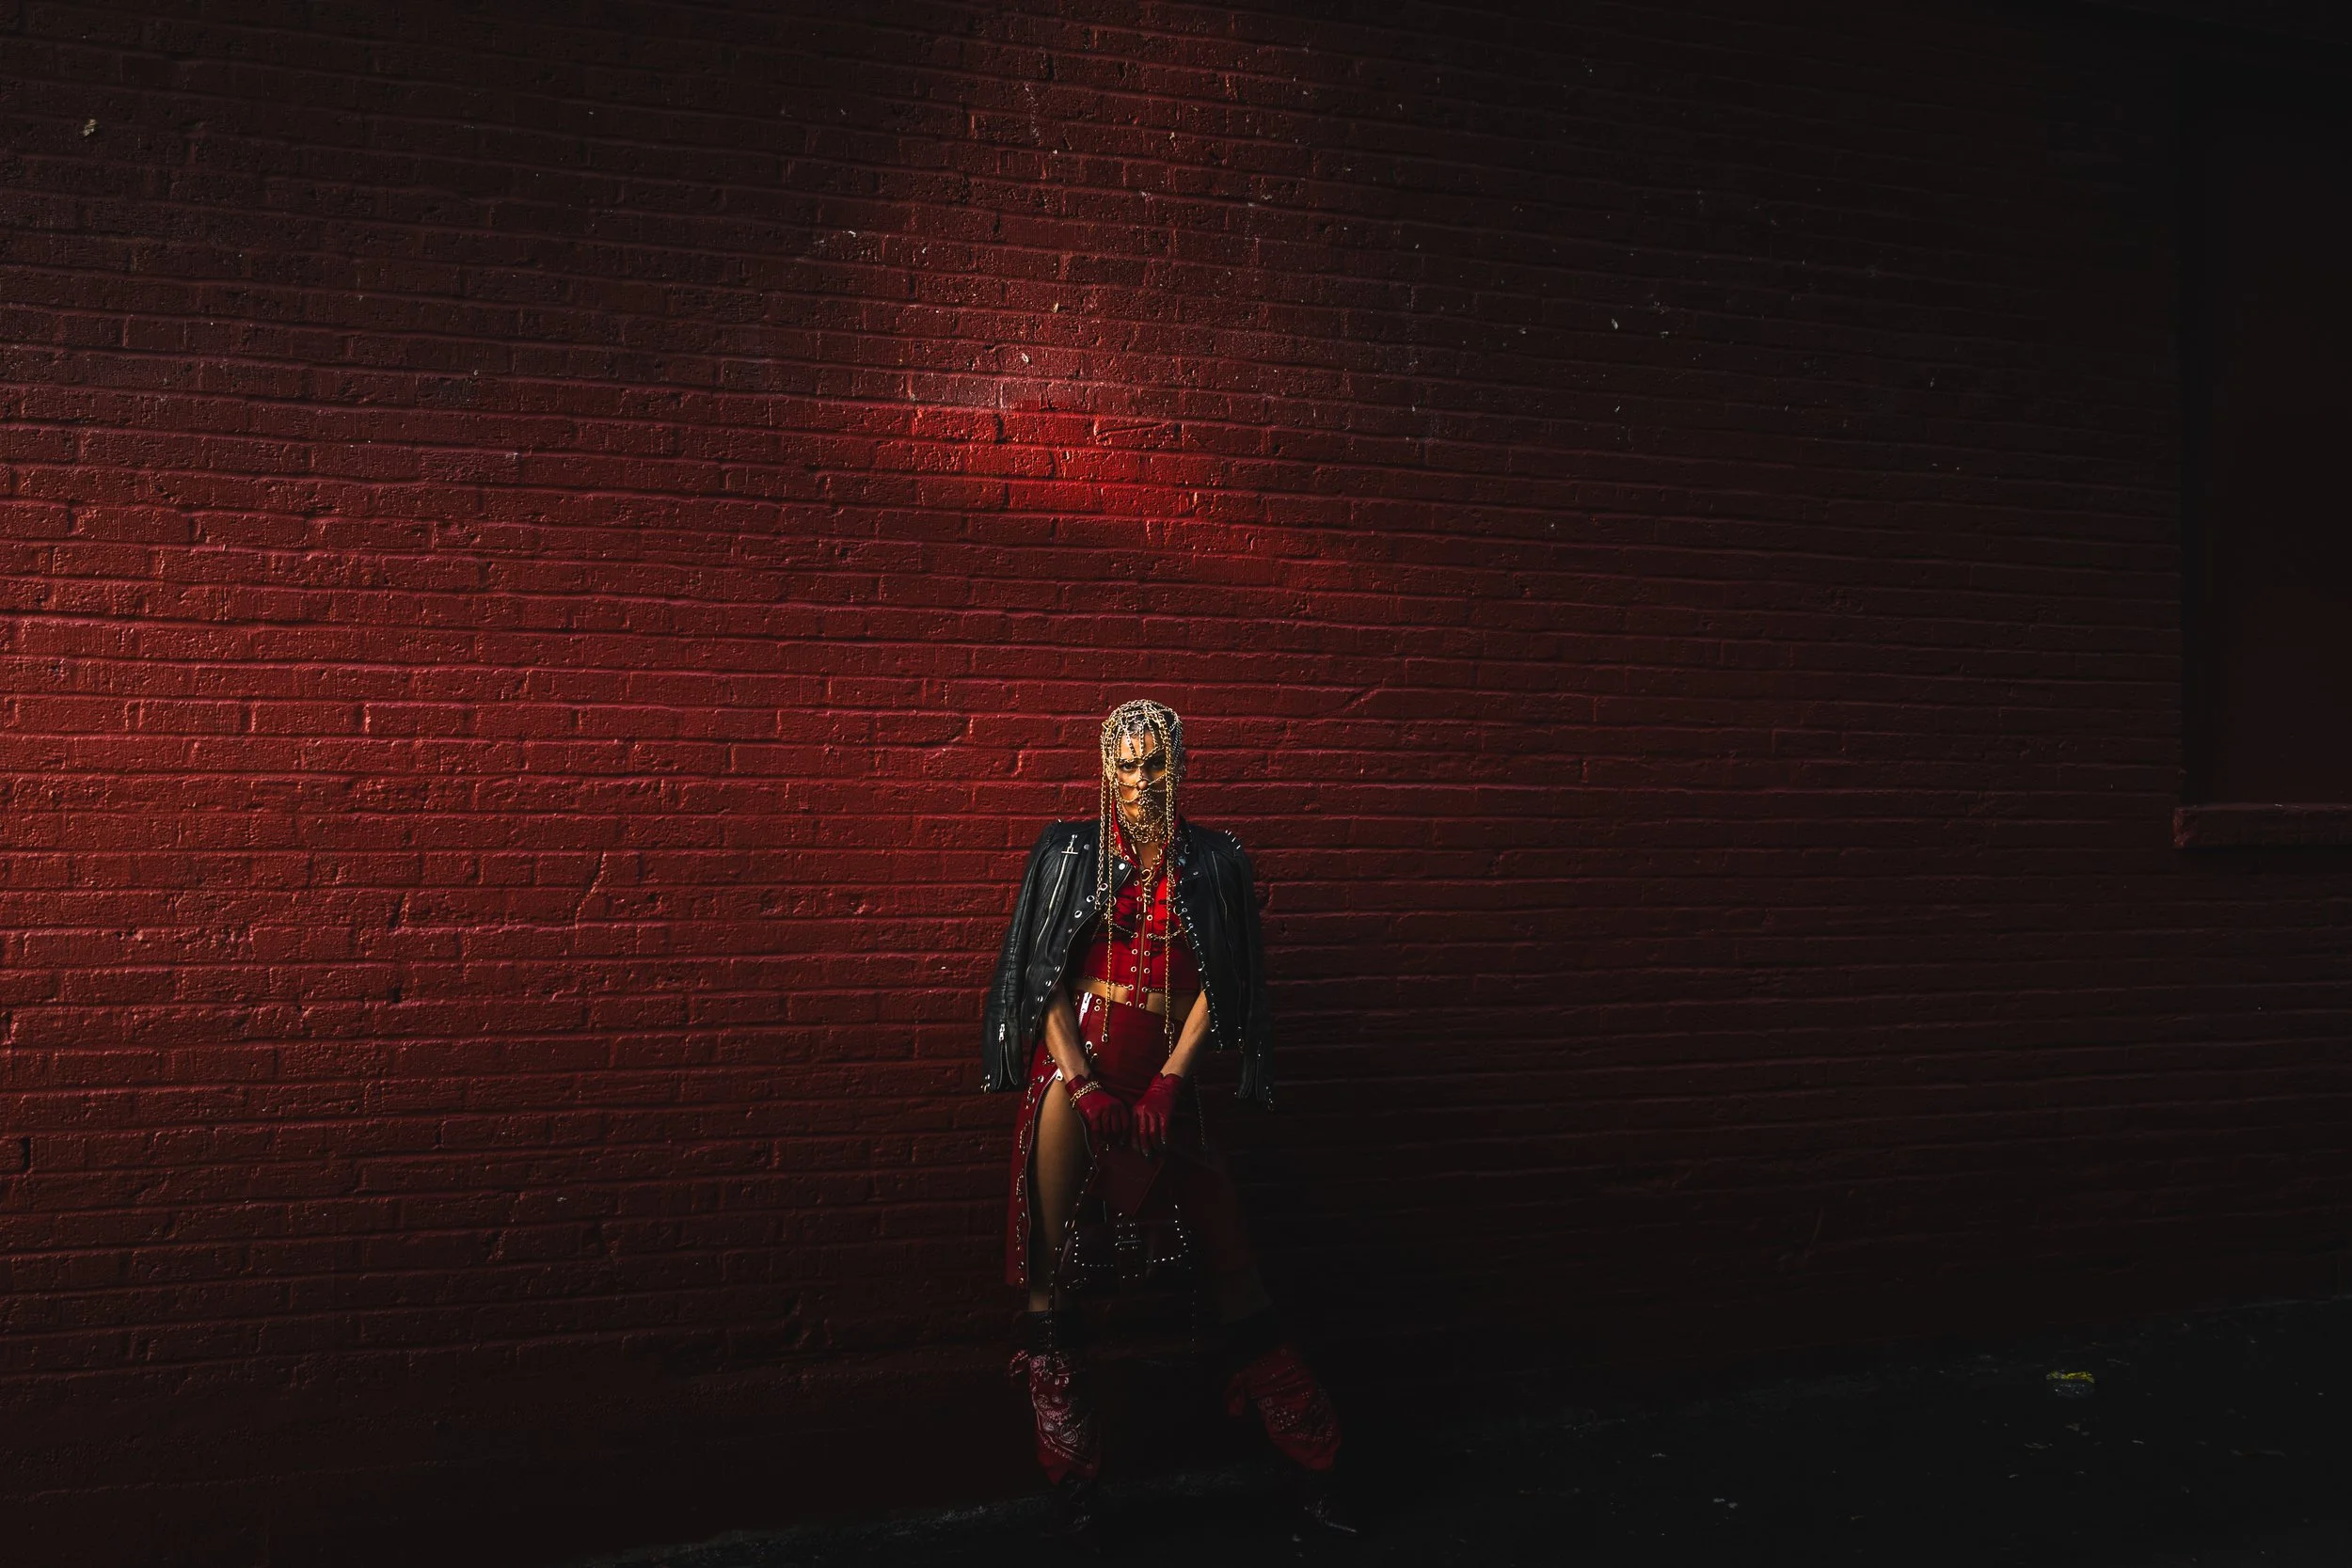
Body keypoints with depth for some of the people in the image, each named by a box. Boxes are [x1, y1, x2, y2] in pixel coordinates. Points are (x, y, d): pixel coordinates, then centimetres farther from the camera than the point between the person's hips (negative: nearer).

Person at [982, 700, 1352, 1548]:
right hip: (1076, 1071, -1)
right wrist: (1081, 1083, -8)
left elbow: (1216, 985, 4)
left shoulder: (1214, 862, 7)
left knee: (1229, 1258, 3)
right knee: (1054, 1271, -2)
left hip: (1163, 1081, 1)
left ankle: (1308, 1465, 14)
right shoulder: (1071, 852, 5)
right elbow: (1045, 978, 2)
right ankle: (1070, 1478, 12)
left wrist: (1169, 1082, -6)